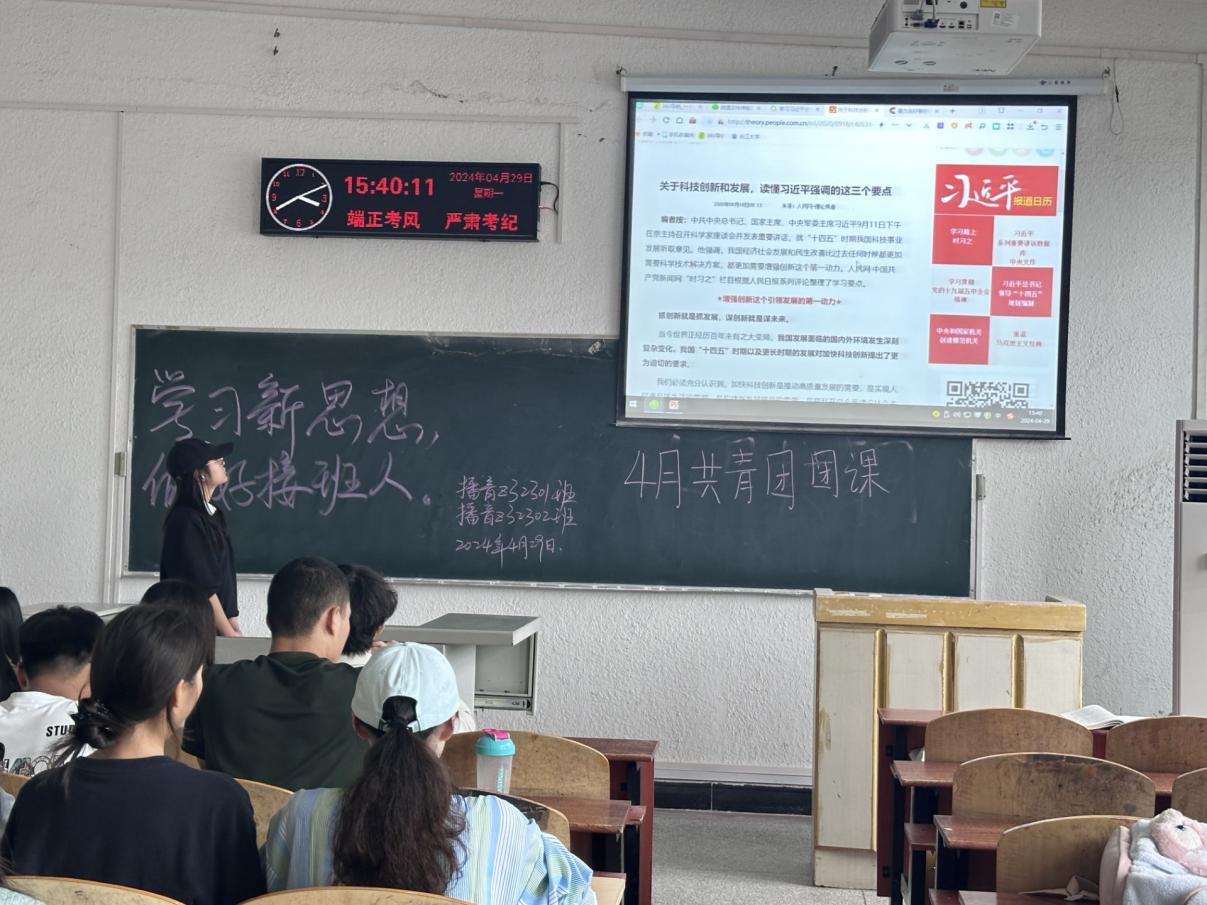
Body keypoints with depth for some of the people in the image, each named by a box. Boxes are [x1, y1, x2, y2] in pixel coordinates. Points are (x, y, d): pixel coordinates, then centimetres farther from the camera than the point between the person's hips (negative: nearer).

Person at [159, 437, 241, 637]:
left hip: (218, 628, 8)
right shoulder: (186, 521, -16)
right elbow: (202, 589, -18)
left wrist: (234, 626, 9)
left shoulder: (212, 515, 10)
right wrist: (230, 634, -14)